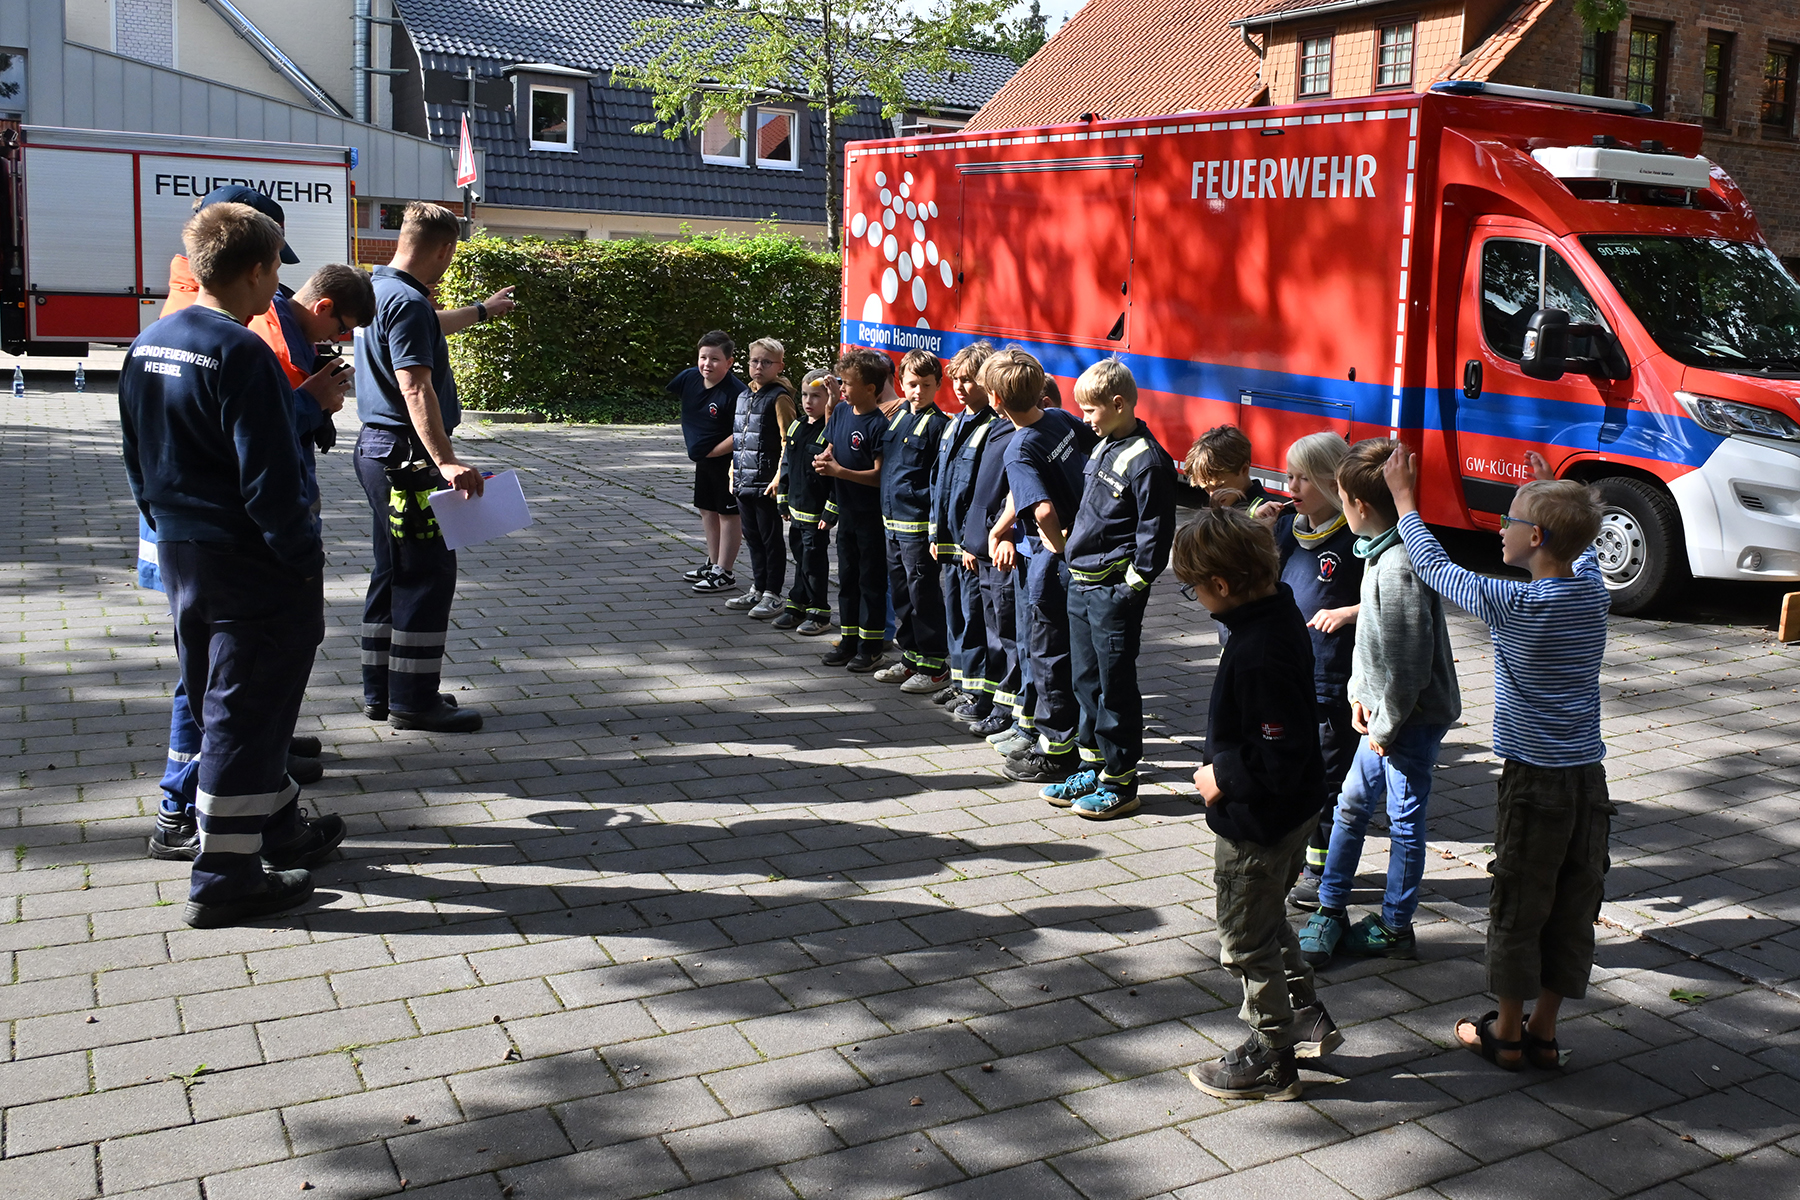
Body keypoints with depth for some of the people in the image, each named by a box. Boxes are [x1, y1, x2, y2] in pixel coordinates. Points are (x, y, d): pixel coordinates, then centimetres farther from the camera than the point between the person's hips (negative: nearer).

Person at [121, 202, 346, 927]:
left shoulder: (147, 346, 7)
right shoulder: (241, 353, -20)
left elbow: (138, 461, 15)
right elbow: (269, 477, -23)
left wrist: (169, 530, 22)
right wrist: (305, 560, -14)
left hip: (179, 559, 9)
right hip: (251, 567, -9)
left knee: (225, 703, 19)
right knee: (244, 716, 1)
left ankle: (282, 832, 35)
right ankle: (224, 881, 9)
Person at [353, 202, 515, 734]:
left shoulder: (379, 288, 15)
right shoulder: (407, 302, -18)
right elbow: (416, 390, -26)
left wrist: (483, 310, 52)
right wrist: (446, 461, -32)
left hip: (377, 449, 11)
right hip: (407, 456, -11)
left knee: (394, 573, 16)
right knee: (429, 575, -5)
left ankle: (381, 690, 23)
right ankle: (413, 699, -1)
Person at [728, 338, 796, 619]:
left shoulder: (779, 397, -10)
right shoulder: (743, 396, 14)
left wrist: (779, 477, -20)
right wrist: (733, 473, 17)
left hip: (767, 483, -8)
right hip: (744, 481, 8)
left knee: (771, 539, 1)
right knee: (753, 537, 15)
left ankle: (773, 595, 8)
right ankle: (757, 590, 26)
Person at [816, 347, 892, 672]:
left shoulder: (879, 425, -17)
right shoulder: (840, 413, 6)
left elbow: (879, 475, -19)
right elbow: (830, 449, 17)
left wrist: (840, 471, -22)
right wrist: (824, 460, -5)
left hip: (872, 515, -7)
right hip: (846, 511, 7)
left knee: (871, 580, 2)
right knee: (847, 577, 14)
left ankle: (871, 647, 11)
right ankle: (848, 641, 25)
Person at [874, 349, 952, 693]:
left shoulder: (939, 425, -10)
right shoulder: (897, 418, 12)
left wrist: (935, 525, -18)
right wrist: (886, 513, 16)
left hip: (918, 524, -8)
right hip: (892, 522, 8)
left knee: (924, 594, -2)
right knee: (900, 591, 15)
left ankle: (936, 665, 6)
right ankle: (911, 658, 26)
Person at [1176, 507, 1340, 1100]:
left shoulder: (1258, 655, -33)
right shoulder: (1280, 613, -3)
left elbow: (1279, 756, -31)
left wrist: (1221, 778, -17)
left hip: (1257, 824, -10)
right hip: (1292, 812, 10)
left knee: (1247, 940, 10)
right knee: (1267, 921, 28)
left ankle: (1270, 1060, 27)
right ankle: (1308, 1019, 41)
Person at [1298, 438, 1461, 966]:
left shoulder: (1400, 567, -26)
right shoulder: (1378, 551, 5)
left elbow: (1409, 663, -25)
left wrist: (1386, 725, -16)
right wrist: (1361, 692, 8)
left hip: (1414, 717, -9)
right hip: (1384, 711, 9)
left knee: (1404, 819, 5)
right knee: (1352, 803, 14)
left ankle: (1395, 928, 19)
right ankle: (1331, 910, 26)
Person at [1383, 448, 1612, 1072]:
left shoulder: (1514, 604, -17)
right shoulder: (1593, 589, -1)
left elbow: (1435, 566, -4)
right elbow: (1581, 551, 24)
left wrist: (1404, 496, 8)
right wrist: (1555, 495, 36)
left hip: (1534, 783, -6)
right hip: (1589, 780, 6)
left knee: (1518, 910, 8)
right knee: (1572, 912, 13)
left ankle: (1506, 1034, 21)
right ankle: (1543, 1032, 25)